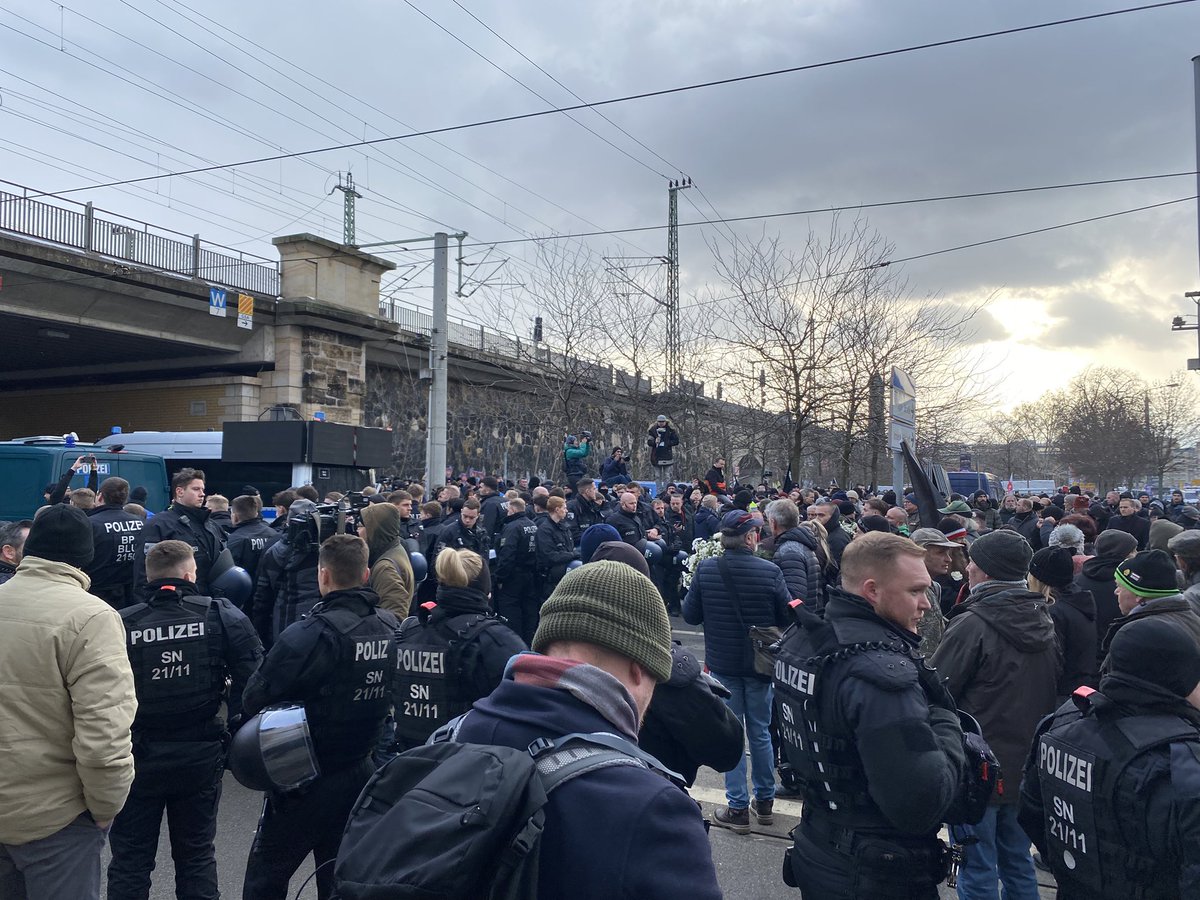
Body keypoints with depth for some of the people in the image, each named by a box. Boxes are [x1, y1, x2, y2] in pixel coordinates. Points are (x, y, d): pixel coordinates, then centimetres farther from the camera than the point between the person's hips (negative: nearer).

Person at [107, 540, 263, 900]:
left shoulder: (118, 624, -11)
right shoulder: (221, 615, -10)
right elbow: (254, 673, -15)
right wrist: (230, 716, -1)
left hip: (138, 757, -1)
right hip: (201, 756, 1)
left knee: (130, 859, 16)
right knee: (197, 856, 18)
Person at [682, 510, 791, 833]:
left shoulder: (705, 570, -13)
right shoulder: (770, 571, -15)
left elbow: (690, 615, -4)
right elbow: (787, 616, -7)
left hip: (721, 663, 0)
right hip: (759, 662, 0)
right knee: (760, 731, 16)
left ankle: (738, 808, 12)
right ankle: (765, 801, 28)